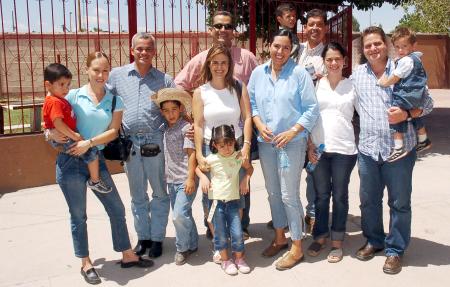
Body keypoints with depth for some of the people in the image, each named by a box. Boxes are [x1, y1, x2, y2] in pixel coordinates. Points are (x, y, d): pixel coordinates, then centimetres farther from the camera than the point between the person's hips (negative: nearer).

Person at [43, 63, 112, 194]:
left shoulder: (59, 99, 11)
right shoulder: (54, 102, -22)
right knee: (92, 151, -14)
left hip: (67, 137, 11)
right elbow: (58, 124, -30)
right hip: (62, 140, -11)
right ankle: (95, 181, -2)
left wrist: (74, 135, 14)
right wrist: (75, 136, -26)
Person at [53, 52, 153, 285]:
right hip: (70, 161, -3)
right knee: (78, 215, 7)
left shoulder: (114, 100, 4)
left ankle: (127, 255, 25)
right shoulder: (74, 95, -4)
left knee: (116, 209, 8)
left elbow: (113, 131, -3)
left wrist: (89, 143, -16)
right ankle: (86, 264, 23)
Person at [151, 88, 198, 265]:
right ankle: (192, 244, 30)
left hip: (185, 179, -7)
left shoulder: (186, 127, -9)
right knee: (183, 214, 15)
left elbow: (191, 154, -13)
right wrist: (165, 176, 13)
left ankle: (183, 247, 9)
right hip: (171, 179, 7)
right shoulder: (165, 129, 11)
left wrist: (190, 178, -18)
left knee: (179, 214, -11)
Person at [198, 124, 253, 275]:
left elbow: (249, 168, 16)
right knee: (221, 234, 5)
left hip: (233, 200, 1)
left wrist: (246, 179, -1)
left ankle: (239, 258, 23)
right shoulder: (211, 159, -8)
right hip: (216, 200, -1)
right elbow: (198, 167, 9)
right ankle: (225, 260, 25)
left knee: (237, 233, -1)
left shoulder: (239, 157, -3)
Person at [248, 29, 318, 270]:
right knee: (273, 192, 15)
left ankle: (297, 248, 12)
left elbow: (311, 109, -7)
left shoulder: (299, 73, -7)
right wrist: (259, 124, -5)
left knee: (289, 195, -3)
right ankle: (279, 237, 34)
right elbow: (251, 102, 11)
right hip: (265, 142, 5)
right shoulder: (258, 73, 6)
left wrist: (293, 131, -16)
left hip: (291, 142, -5)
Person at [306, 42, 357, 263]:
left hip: (343, 149, -1)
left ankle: (337, 241, 21)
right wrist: (310, 145, -2)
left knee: (339, 195, 8)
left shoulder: (352, 85, 3)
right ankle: (320, 236, 27)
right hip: (318, 149, 1)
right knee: (321, 195, 11)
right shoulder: (316, 84, 4)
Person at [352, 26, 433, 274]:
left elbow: (427, 103, -1)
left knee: (399, 203, 6)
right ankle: (373, 241, 34)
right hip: (368, 149, 4)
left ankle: (395, 250, 20)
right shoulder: (357, 74, 7)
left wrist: (406, 113, -17)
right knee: (368, 200, 15)